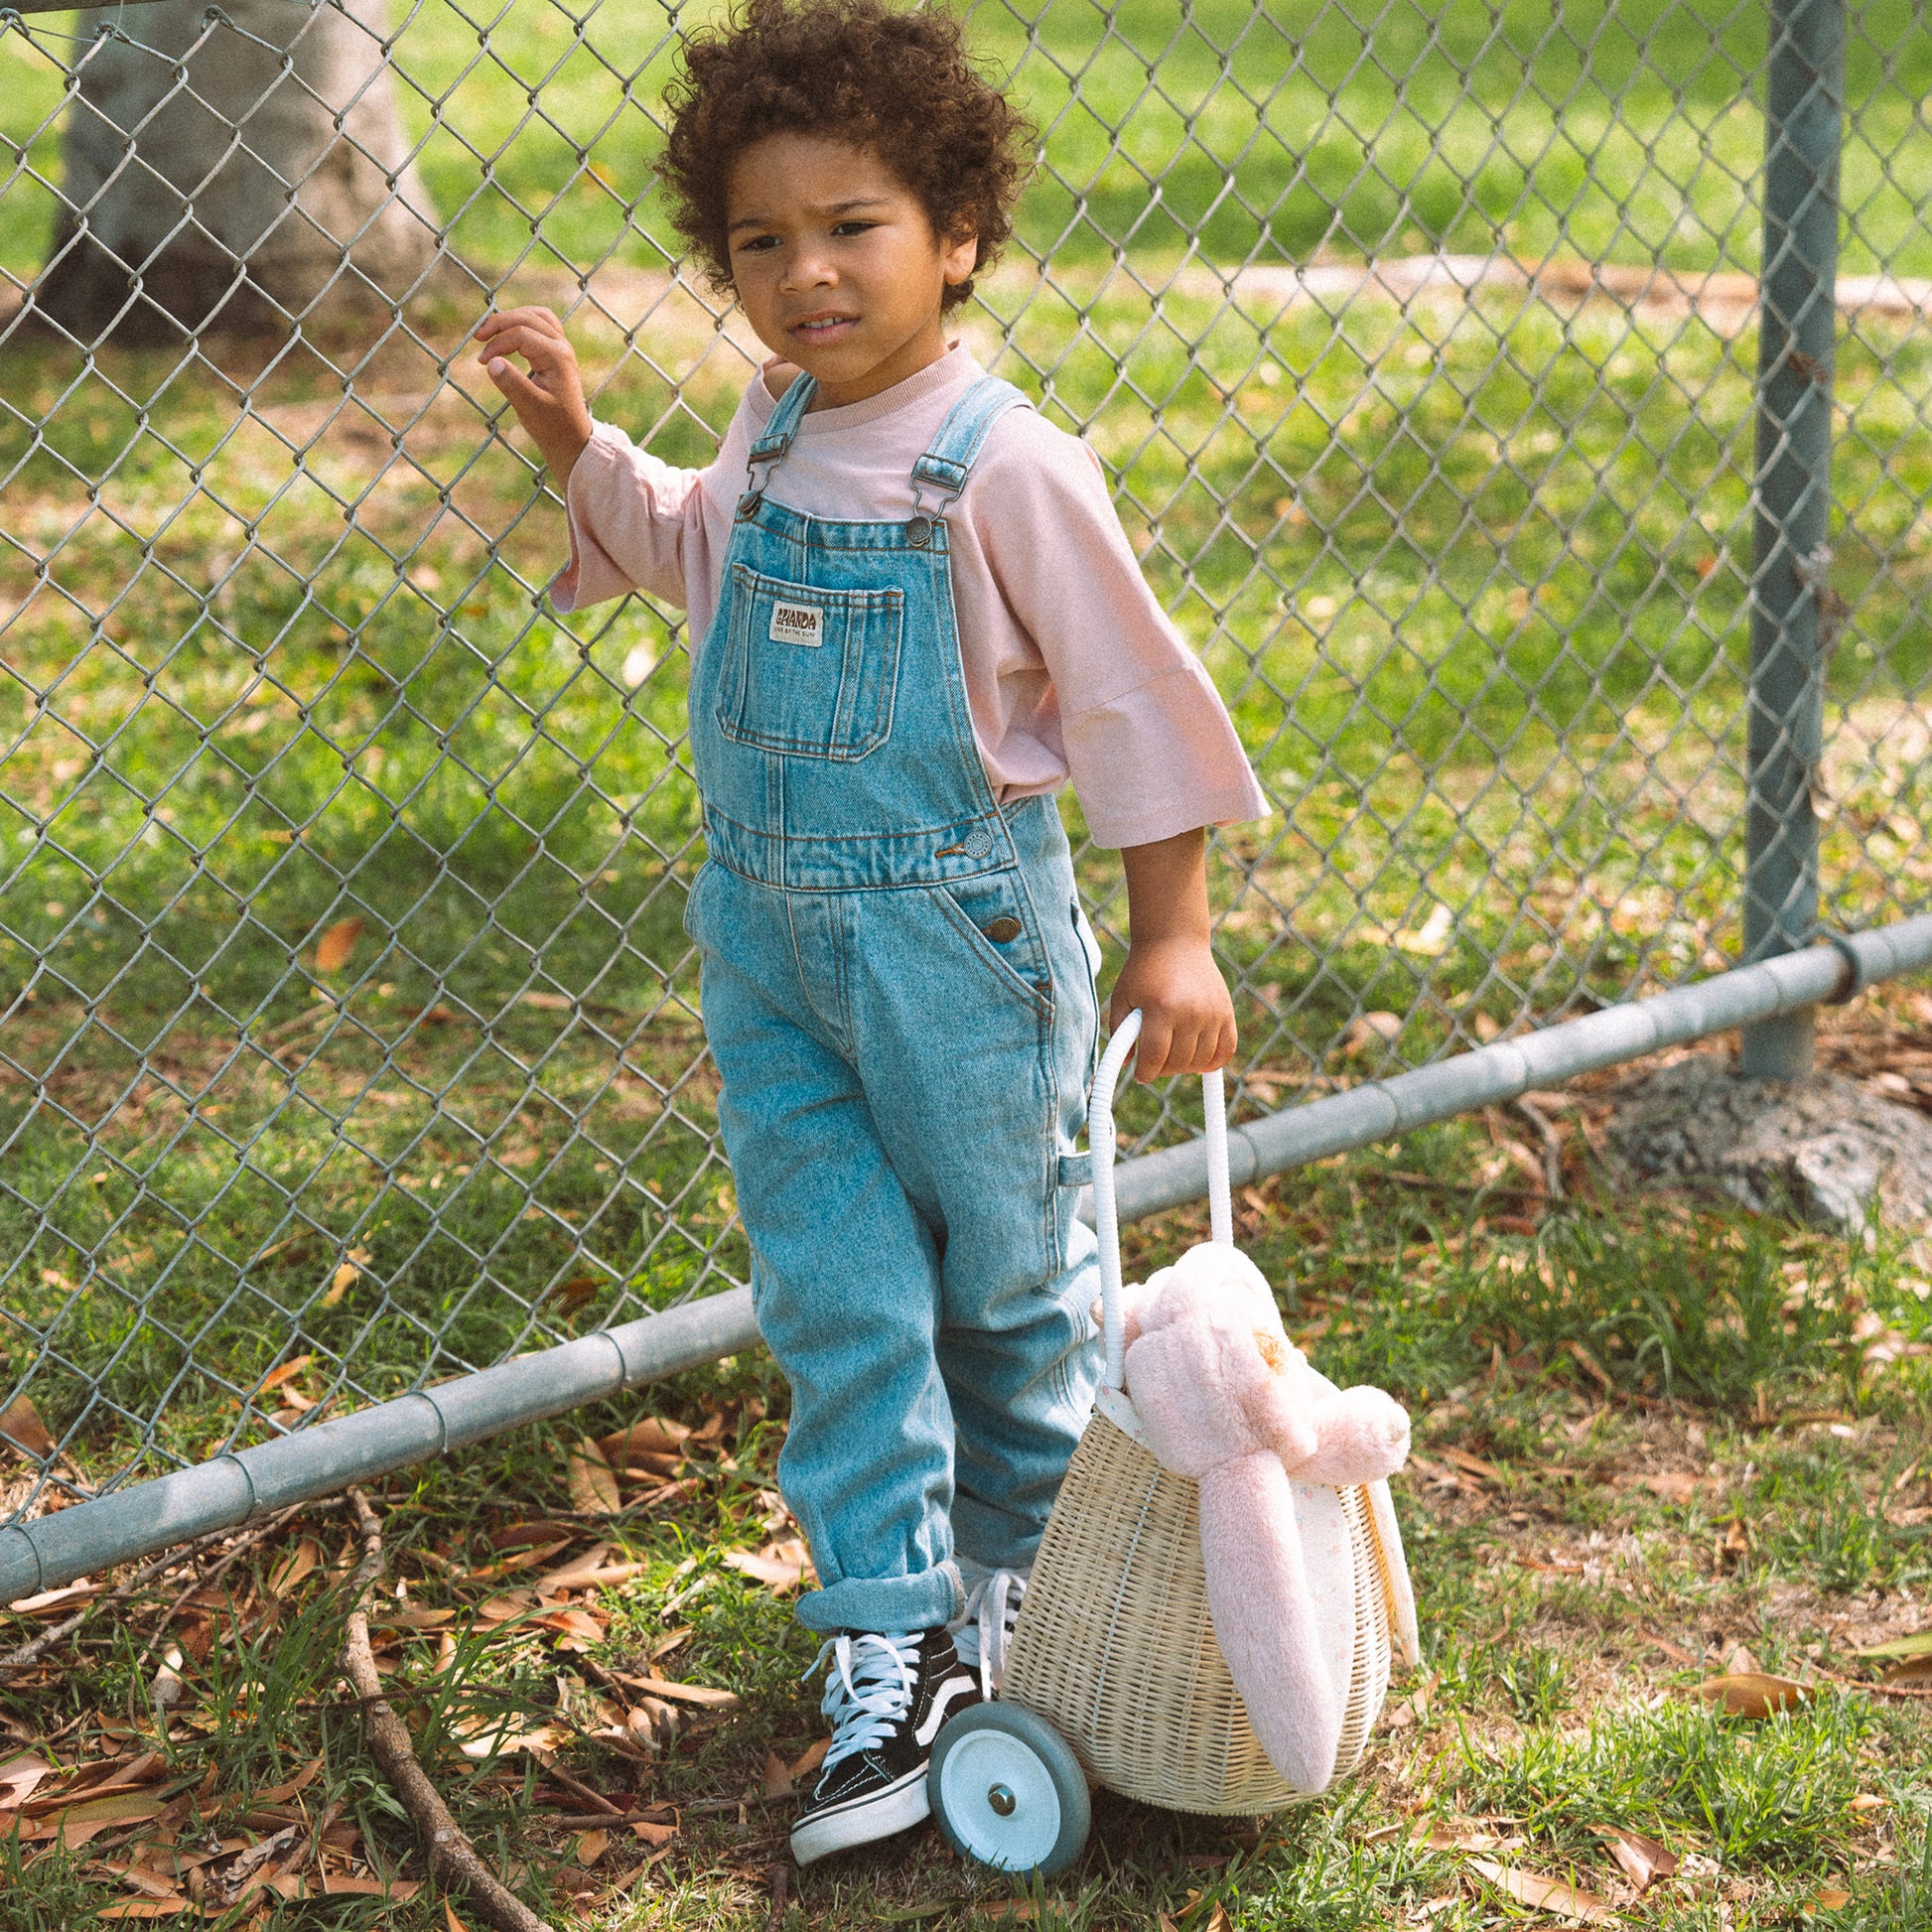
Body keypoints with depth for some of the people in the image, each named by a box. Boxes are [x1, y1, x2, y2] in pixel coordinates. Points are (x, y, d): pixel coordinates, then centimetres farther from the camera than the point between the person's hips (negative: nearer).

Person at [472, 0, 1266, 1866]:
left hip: (953, 936, -5)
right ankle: (890, 1651, 14)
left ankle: (1022, 1595, 36)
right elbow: (687, 550, 25)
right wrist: (572, 436, 10)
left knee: (1007, 1279, 14)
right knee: (834, 1295, 5)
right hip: (769, 937, 5)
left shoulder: (1004, 471, -18)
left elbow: (1129, 697, -12)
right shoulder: (770, 434, 2)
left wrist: (1171, 937, -12)